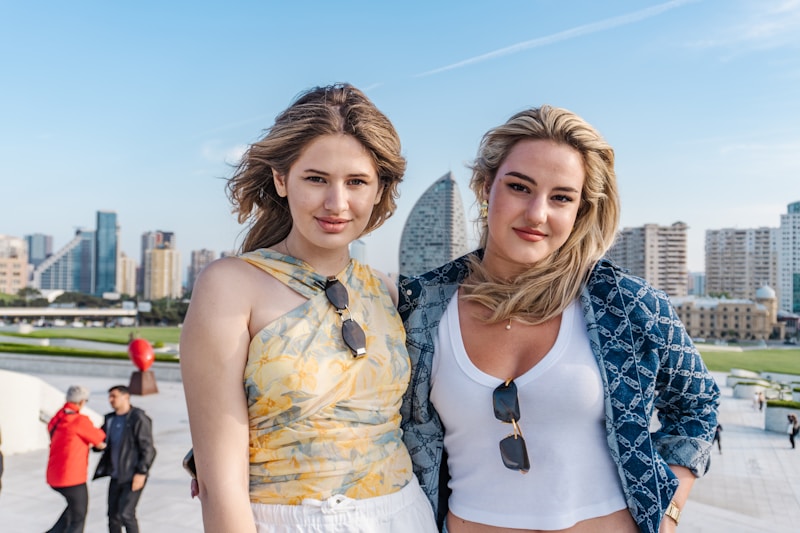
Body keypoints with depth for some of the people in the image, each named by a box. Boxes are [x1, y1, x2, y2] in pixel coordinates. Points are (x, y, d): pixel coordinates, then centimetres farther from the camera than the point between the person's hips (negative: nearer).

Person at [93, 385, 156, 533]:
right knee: (113, 514, 10)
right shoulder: (110, 419, 9)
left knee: (126, 513, -10)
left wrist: (141, 472, -19)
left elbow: (147, 448, -15)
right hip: (116, 475, 7)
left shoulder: (138, 419, -13)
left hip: (134, 476, -7)